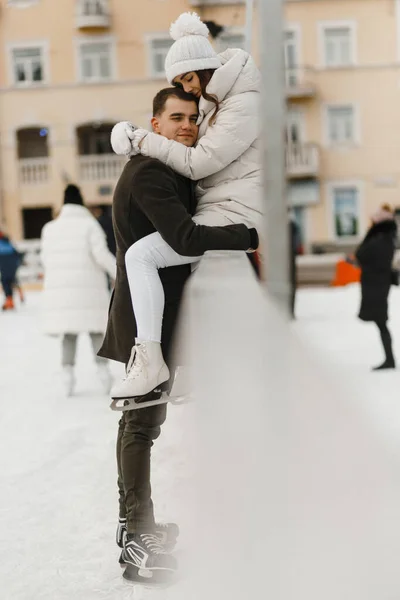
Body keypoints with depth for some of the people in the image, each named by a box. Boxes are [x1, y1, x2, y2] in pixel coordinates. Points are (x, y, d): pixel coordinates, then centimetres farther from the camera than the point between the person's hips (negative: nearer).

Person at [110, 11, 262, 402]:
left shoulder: (243, 107, -15)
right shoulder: (213, 102, 15)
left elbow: (198, 162, -19)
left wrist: (142, 141, -13)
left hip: (233, 214, -11)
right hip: (221, 206, 11)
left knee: (141, 255, -21)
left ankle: (149, 361, -25)